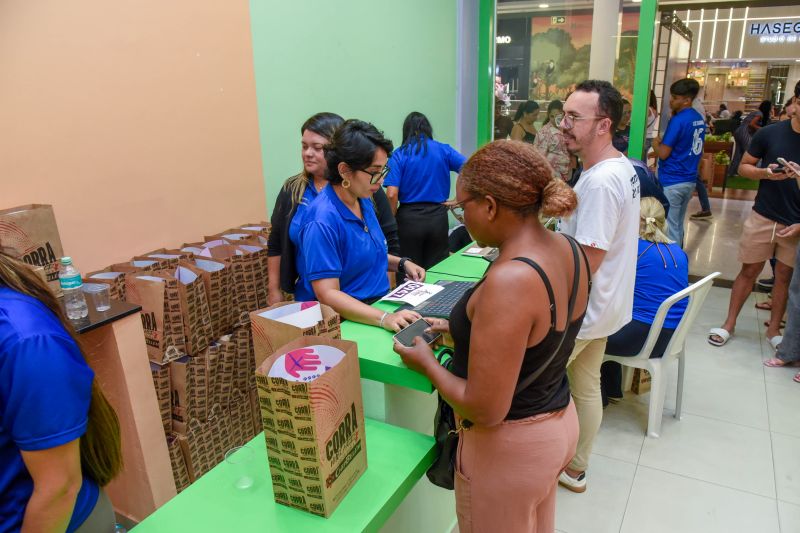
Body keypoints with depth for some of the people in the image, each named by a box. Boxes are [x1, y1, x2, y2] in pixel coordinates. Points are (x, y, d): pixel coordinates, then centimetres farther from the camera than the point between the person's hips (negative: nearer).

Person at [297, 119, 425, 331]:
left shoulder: (363, 201, 7)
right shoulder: (322, 220, -19)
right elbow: (328, 294, -23)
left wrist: (401, 263, 7)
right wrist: (384, 318, -32)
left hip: (378, 304, 8)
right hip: (346, 321, -8)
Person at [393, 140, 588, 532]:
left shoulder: (508, 281, -33)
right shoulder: (567, 249, -5)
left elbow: (485, 409, -28)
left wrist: (426, 362, -12)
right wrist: (464, 331, 10)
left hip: (511, 446, -8)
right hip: (559, 421, 8)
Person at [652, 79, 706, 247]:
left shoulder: (678, 120, -16)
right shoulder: (699, 119, 10)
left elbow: (663, 154, -16)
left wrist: (656, 143, 2)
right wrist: (663, 143, 12)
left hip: (671, 182, -9)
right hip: (689, 180, 9)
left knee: (669, 228, -2)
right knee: (678, 225, 17)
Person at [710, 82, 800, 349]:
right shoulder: (769, 133, -4)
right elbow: (743, 167, 5)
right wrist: (765, 173, -17)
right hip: (763, 217, -1)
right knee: (749, 270, 7)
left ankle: (773, 329, 25)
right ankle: (729, 323, 20)